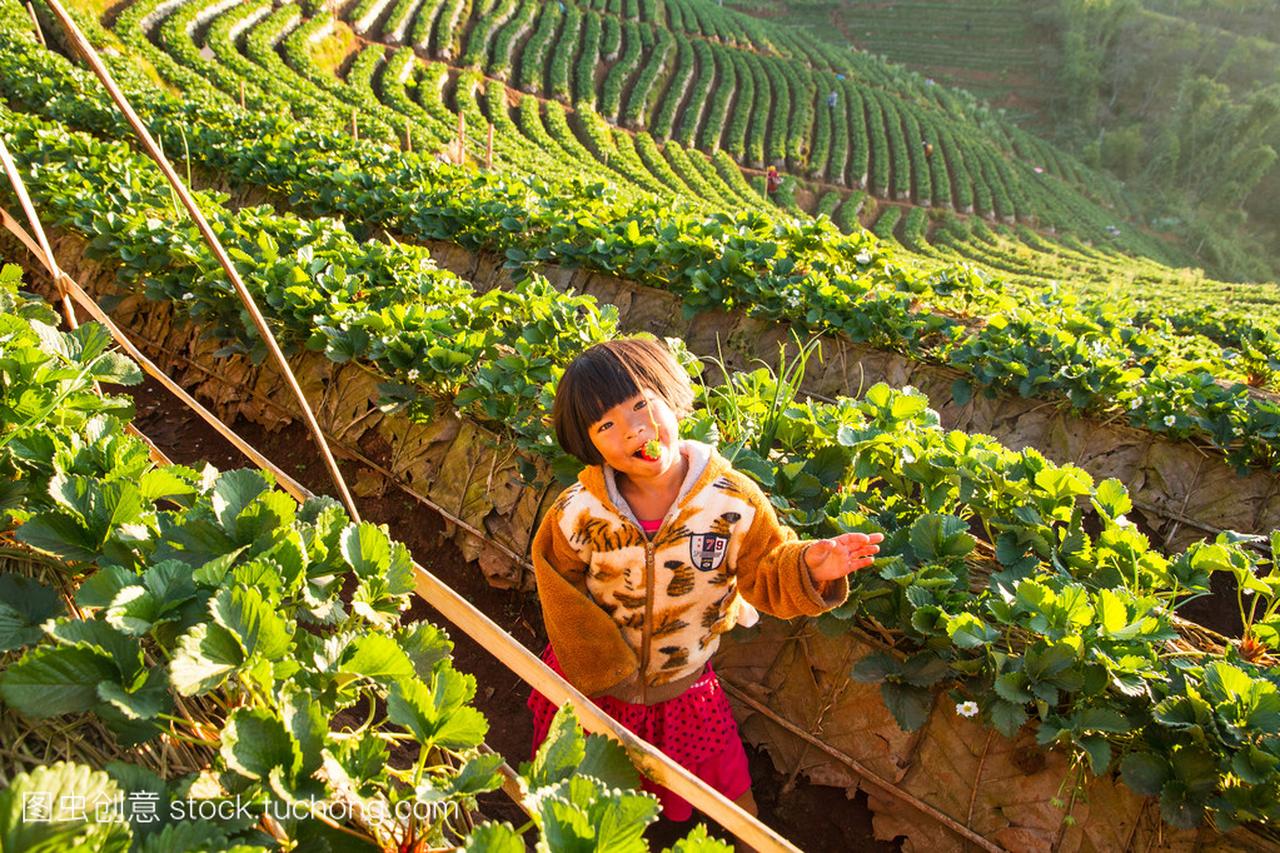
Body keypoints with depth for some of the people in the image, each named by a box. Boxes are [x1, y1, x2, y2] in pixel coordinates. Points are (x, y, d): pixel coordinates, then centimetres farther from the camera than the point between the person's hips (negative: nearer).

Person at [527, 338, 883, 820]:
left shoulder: (734, 501, -24)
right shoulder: (577, 514, -23)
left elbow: (765, 573, -14)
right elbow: (565, 600, -10)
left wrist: (807, 569, -34)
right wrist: (605, 671, -10)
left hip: (685, 686, 0)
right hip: (594, 682, 1)